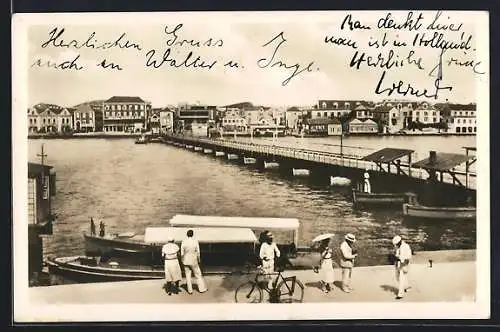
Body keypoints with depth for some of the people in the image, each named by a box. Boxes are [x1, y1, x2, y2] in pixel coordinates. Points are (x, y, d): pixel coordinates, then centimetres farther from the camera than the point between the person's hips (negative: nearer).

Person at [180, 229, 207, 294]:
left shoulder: (183, 242, -10)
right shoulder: (195, 241, -13)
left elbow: (182, 253, -5)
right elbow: (198, 252, -7)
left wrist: (183, 261, 9)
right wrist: (198, 260, 7)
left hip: (186, 261, 1)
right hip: (193, 261, -1)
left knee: (188, 276, 10)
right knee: (198, 275, 10)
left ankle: (190, 290, 12)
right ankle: (202, 289, 15)